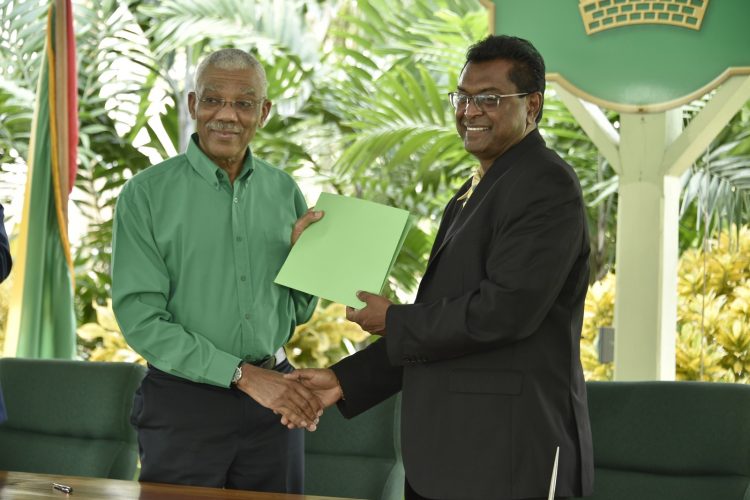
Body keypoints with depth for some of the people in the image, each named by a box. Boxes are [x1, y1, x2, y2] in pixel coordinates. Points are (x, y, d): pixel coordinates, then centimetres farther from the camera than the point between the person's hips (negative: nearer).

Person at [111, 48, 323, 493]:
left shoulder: (284, 191, 7)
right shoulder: (147, 193, -5)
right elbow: (141, 319, -11)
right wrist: (242, 374, -17)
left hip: (274, 396, 4)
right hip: (184, 401, -3)